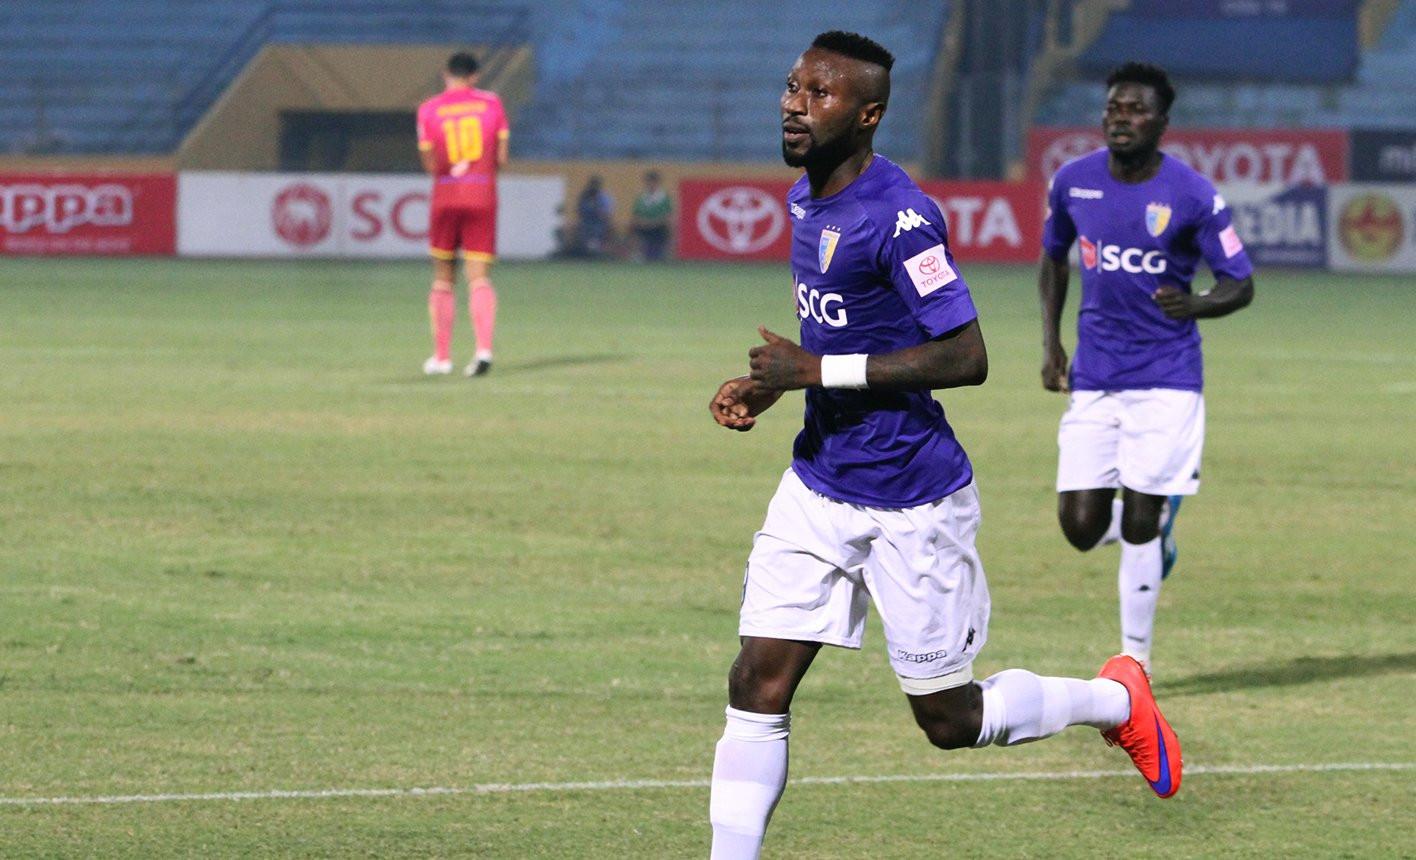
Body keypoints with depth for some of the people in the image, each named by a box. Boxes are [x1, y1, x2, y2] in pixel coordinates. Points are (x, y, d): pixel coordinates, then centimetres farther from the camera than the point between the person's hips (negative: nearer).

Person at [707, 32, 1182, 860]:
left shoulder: (901, 218, -21)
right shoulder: (805, 201, 7)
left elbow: (966, 358, -24)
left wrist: (817, 371, -24)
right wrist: (772, 382, 4)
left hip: (912, 503, -7)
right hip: (819, 487, 7)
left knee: (950, 720, 7)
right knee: (757, 690, -3)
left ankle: (1116, 699, 33)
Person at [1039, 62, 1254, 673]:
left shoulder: (1192, 196, -11)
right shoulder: (1073, 182, 0)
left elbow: (1241, 285, -5)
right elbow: (1054, 256, 18)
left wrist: (1195, 305, -27)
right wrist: (1051, 342, 9)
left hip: (1167, 377, -4)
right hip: (1092, 379, 4)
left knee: (1139, 522, -7)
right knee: (1081, 526, -4)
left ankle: (1135, 660, 7)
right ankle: (1157, 526, 30)